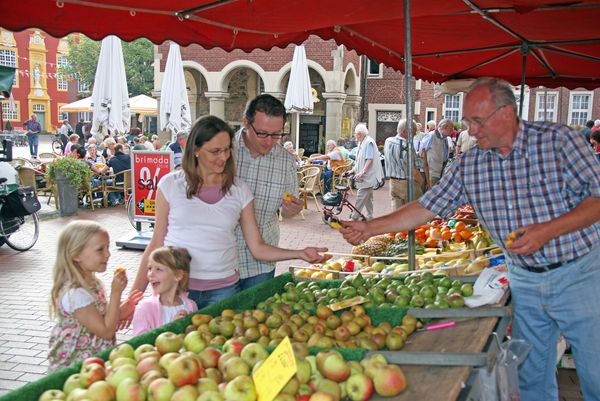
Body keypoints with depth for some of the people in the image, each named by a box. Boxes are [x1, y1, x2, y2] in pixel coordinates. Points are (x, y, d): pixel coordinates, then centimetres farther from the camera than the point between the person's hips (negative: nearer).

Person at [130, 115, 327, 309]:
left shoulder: (239, 190, 2)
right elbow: (156, 244, 3)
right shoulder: (170, 185, -2)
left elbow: (258, 248, 1)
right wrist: (136, 293, -1)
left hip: (223, 289, 1)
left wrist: (299, 253, -12)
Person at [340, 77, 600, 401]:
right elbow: (426, 208, 3)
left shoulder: (558, 140, -11)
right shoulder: (469, 165, 0)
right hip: (524, 280, 4)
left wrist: (548, 230, -25)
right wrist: (369, 228, -3)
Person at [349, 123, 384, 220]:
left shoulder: (369, 142, -16)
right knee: (367, 197, 15)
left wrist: (362, 172, -29)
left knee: (361, 196, -9)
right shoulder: (361, 143, 13)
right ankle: (369, 217, 23)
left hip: (368, 176, -10)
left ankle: (354, 217, -7)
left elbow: (369, 160, -23)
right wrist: (353, 170, 16)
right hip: (364, 176, 10)